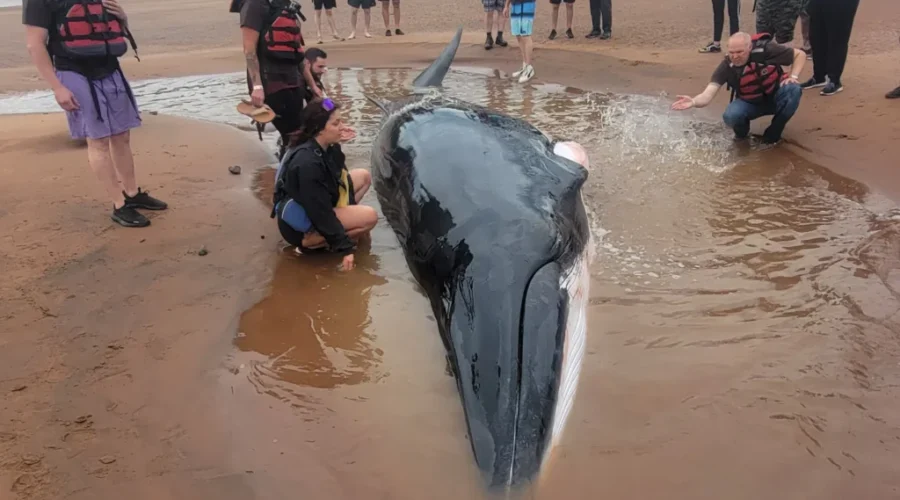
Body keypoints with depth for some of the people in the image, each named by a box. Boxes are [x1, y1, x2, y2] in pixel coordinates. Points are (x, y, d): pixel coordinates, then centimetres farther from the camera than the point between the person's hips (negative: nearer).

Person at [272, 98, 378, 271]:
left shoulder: (325, 146, -7)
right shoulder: (308, 163, -32)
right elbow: (321, 214, -29)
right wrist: (345, 247, -24)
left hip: (318, 206, 9)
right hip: (299, 221, -9)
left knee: (363, 176, 8)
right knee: (370, 217, -19)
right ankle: (310, 241, -9)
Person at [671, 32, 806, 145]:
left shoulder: (766, 50, -26)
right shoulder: (726, 67, -24)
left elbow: (800, 54, -10)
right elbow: (707, 95, -35)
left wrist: (793, 76, -26)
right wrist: (694, 102, -57)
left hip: (776, 96, 1)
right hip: (750, 103, -1)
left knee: (793, 90, -33)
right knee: (731, 116, -33)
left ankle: (773, 134, -11)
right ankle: (742, 134, 6)